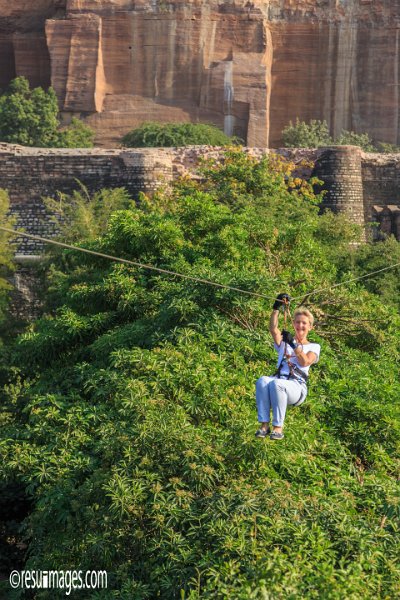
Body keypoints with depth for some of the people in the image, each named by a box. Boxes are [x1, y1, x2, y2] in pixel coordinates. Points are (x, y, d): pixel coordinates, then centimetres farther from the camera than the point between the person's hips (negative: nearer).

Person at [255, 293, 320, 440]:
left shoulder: (314, 347, 17)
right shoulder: (284, 342, 25)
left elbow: (304, 362, -4)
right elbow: (273, 329, 3)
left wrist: (294, 344, -11)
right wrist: (277, 307, -7)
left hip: (297, 387, -3)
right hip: (279, 381, 3)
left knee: (276, 384, -38)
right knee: (262, 381, -34)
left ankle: (278, 428, -32)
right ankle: (264, 425, -33)